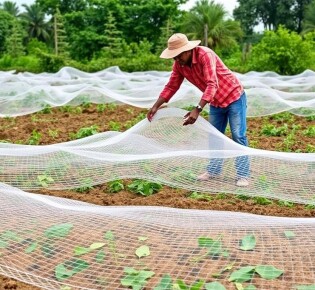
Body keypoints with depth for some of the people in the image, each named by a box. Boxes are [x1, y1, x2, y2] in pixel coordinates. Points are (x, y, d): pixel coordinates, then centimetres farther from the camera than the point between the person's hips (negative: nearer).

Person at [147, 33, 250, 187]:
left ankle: (243, 175, -1)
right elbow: (171, 87, 1)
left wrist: (197, 110, -47)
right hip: (216, 102, 7)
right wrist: (155, 107, -8)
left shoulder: (205, 55, -30)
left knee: (238, 136, -6)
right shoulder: (179, 64, -8)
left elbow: (212, 85, -39)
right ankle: (214, 170, 25)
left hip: (234, 96, -7)